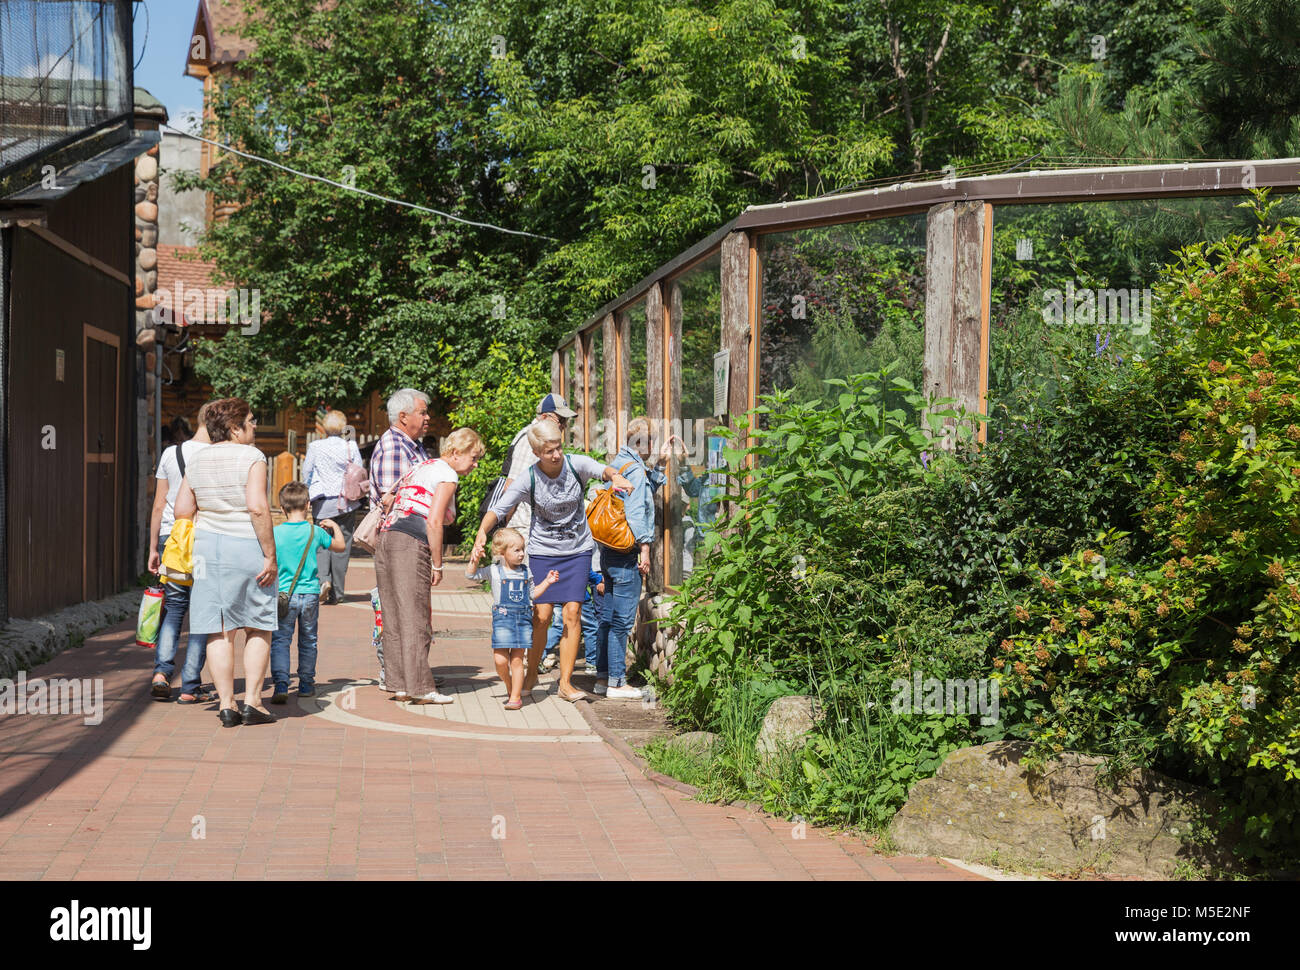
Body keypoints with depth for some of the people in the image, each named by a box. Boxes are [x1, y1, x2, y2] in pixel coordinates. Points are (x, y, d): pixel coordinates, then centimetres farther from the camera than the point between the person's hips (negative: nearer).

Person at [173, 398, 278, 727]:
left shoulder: (197, 460, 9)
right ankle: (252, 702, 5)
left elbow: (182, 511, 9)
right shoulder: (251, 457, -10)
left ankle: (226, 706, 7)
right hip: (247, 544, -5)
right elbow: (258, 508, -19)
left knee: (219, 631, 7)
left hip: (208, 546, 5)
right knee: (258, 628, 8)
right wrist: (270, 555, -15)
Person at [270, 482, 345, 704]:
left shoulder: (275, 533, -6)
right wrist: (335, 527, 31)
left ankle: (280, 684, -16)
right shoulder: (315, 532, -1)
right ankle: (306, 684, 24)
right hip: (310, 593, 2)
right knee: (308, 640, 15)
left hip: (284, 594, -2)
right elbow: (340, 546, 15)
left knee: (280, 640, -1)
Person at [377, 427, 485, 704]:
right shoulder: (447, 474, -2)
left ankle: (400, 686, 14)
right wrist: (437, 565, -7)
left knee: (394, 619, 9)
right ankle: (420, 689, -4)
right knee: (415, 619, -6)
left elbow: (392, 505, 23)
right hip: (411, 543, -9)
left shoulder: (422, 467, 24)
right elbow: (434, 522, -13)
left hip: (386, 537, 9)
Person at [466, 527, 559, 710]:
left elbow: (532, 593, 22)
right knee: (500, 660, -6)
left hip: (523, 619, 2)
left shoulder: (525, 572, 12)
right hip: (502, 619, -2)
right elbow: (470, 575, 4)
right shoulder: (493, 572, 2)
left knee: (517, 660, 1)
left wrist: (547, 582, 13)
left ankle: (516, 697, 7)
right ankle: (510, 689, 18)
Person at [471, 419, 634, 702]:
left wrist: (615, 476, -50)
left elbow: (604, 469, -26)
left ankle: (565, 683, 1)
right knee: (542, 615, -7)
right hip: (543, 551, -1)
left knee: (572, 612, -7)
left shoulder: (576, 465, -11)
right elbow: (498, 509, -19)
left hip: (578, 549, 1)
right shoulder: (528, 480, -14)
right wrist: (482, 533, -37)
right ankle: (531, 674, 17)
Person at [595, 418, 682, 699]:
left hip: (609, 551, 10)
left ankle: (603, 677, 20)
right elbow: (635, 512, -19)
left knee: (609, 617, 14)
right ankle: (616, 682, -1)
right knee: (623, 620, -5)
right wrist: (644, 547, -16)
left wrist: (659, 464, 20)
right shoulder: (635, 470, -14)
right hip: (625, 556, -10)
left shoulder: (619, 463, 15)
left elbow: (645, 493, 25)